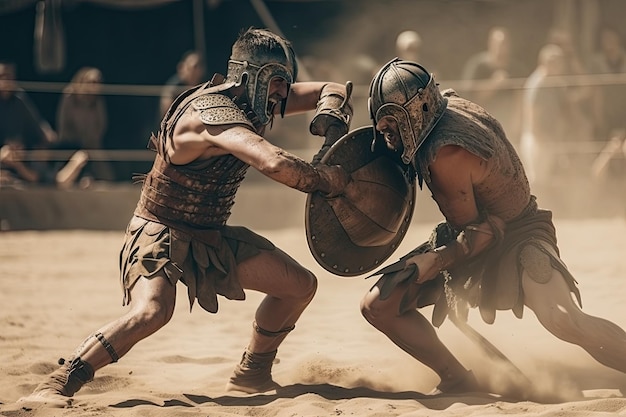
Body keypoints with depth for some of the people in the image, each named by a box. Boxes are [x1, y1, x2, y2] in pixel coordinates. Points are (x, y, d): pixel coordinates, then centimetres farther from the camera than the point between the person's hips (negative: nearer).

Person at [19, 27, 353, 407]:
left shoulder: (257, 101, -2)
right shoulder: (214, 113, -29)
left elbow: (331, 91, 8)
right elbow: (275, 163, -44)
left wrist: (331, 121, -14)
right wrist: (324, 180, -29)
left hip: (212, 236, 9)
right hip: (161, 233, -9)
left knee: (300, 286, 8)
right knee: (151, 311, -34)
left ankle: (252, 375, 24)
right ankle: (57, 387, -27)